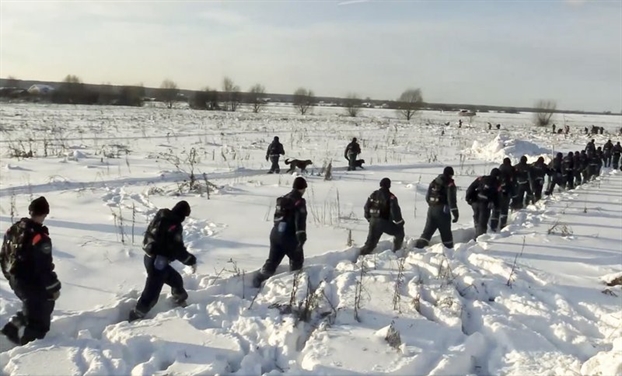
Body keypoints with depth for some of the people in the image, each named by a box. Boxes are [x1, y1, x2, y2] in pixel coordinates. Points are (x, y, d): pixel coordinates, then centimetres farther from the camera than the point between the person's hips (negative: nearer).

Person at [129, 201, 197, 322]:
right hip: (158, 262, -10)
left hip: (150, 257, 10)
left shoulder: (160, 218, 5)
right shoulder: (174, 225, -21)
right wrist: (191, 260, -8)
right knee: (151, 293, -1)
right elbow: (178, 249, -20)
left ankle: (182, 304, 44)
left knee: (176, 279, 25)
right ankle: (135, 318, 8)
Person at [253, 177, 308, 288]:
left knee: (272, 261, 16)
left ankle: (258, 280, 11)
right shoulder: (299, 202, -11)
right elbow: (300, 221, -20)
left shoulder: (282, 200, 12)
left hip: (275, 234, 7)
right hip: (289, 237, -7)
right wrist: (301, 238, -22)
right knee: (297, 260, 15)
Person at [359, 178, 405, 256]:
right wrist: (399, 221, -2)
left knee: (371, 242, 13)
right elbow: (395, 210, -13)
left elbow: (366, 207, 12)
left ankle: (361, 255, 7)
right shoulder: (390, 196, -9)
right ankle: (397, 251, 20)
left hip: (373, 222, 5)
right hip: (385, 222, -5)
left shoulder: (373, 194, 8)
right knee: (399, 232, 17)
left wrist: (369, 218, 25)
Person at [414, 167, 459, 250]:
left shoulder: (434, 182, 12)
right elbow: (452, 200, -13)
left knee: (427, 231, 7)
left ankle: (417, 247, -3)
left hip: (431, 209, 5)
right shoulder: (450, 184, -7)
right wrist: (456, 214, -11)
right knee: (446, 232, 7)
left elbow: (427, 197, 17)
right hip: (442, 211, -5)